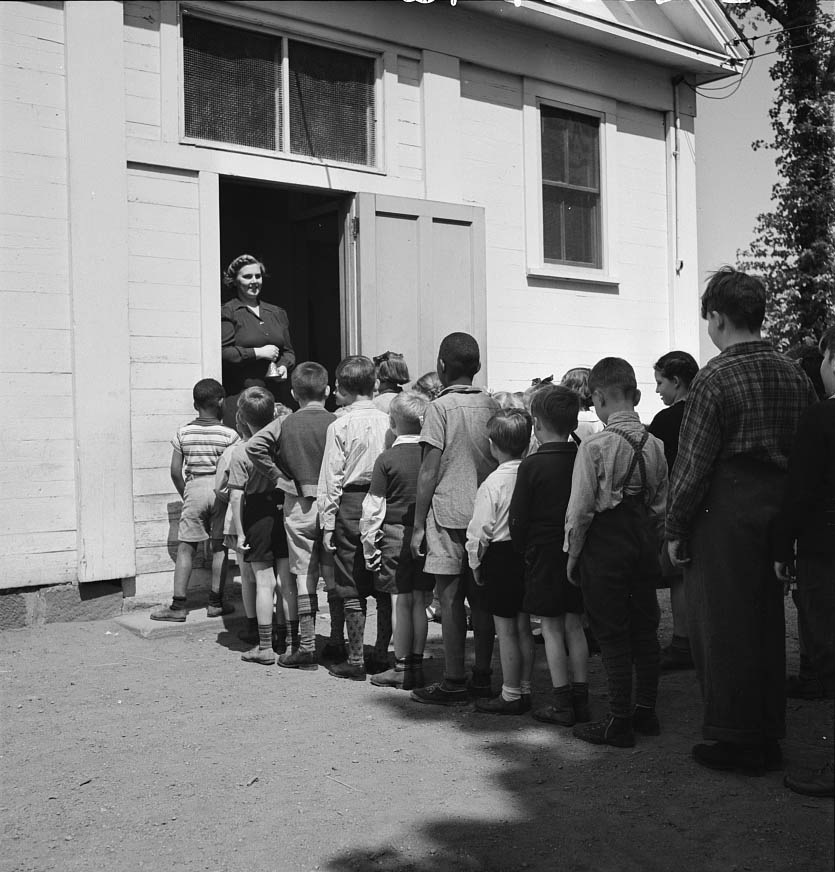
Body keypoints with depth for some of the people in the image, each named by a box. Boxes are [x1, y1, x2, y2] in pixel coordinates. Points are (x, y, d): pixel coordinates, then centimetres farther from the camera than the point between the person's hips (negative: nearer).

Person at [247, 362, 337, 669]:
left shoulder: (285, 424, -1)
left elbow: (254, 446, -13)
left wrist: (280, 478, -7)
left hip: (298, 507, 0)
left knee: (304, 575, 5)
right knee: (335, 576, 8)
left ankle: (307, 645, 5)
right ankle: (339, 642, 14)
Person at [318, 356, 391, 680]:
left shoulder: (340, 426, -7)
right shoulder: (388, 422, 0)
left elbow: (331, 479, -6)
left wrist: (328, 522, -1)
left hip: (351, 507, -3)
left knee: (352, 591, 4)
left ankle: (355, 661, 9)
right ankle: (382, 655, 19)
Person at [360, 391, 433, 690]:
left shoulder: (387, 459, -9)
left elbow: (374, 508, -8)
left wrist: (369, 544, 1)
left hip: (395, 534, -4)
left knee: (400, 601, 1)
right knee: (418, 600, 10)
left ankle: (401, 668, 7)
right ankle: (416, 665, 16)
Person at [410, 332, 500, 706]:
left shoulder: (440, 407, -8)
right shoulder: (492, 406, 7)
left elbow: (429, 471, -10)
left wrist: (418, 524, -4)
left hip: (448, 513, -5)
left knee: (450, 597, 0)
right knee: (481, 597, 10)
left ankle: (454, 683, 3)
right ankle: (482, 677, 16)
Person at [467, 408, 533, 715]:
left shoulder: (493, 483, -16)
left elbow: (480, 531, -12)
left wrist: (475, 564, 1)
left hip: (500, 556, -6)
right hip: (530, 554, 6)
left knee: (506, 630, 3)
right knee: (523, 626, 15)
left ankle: (510, 695, 12)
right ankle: (524, 689, 25)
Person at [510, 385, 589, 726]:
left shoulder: (533, 464, -13)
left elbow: (518, 520, -11)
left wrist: (525, 552, 4)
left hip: (545, 554, -5)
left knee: (552, 628, 3)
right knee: (575, 625, 13)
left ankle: (561, 704, 6)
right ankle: (581, 699, 18)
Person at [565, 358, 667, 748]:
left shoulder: (595, 445, -15)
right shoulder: (654, 444, 3)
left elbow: (580, 509, -13)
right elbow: (661, 506, 9)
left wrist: (572, 554, -1)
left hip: (605, 544, -6)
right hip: (644, 543, 6)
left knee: (613, 636, 1)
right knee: (645, 630, 15)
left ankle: (619, 722, 8)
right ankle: (646, 711, 26)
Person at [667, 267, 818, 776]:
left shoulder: (716, 378, -13)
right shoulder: (794, 375, 7)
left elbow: (693, 464, -14)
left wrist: (675, 530, -6)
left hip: (725, 515, -7)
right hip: (777, 514, 7)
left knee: (724, 630, 4)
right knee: (768, 624, 16)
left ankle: (738, 743, 13)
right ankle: (769, 739, 26)